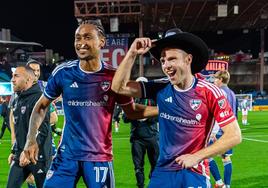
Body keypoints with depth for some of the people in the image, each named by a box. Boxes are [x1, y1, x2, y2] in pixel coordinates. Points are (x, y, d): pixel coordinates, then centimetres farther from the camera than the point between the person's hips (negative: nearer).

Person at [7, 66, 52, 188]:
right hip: (20, 155, 8)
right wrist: (14, 151, 20)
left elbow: (42, 129, -21)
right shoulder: (17, 100, 15)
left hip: (38, 155, -8)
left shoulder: (38, 98, -14)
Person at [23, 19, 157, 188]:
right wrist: (31, 138, -5)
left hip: (99, 157, 0)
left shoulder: (114, 76, -5)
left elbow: (131, 111, 8)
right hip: (67, 154, 1)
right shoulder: (63, 72, -5)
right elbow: (41, 106, 7)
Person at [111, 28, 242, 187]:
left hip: (195, 173, -3)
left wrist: (196, 157, -13)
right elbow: (119, 87, -2)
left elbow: (234, 135, -11)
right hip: (163, 171, 4)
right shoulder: (160, 88, 0)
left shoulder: (210, 93, -11)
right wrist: (132, 53, -11)